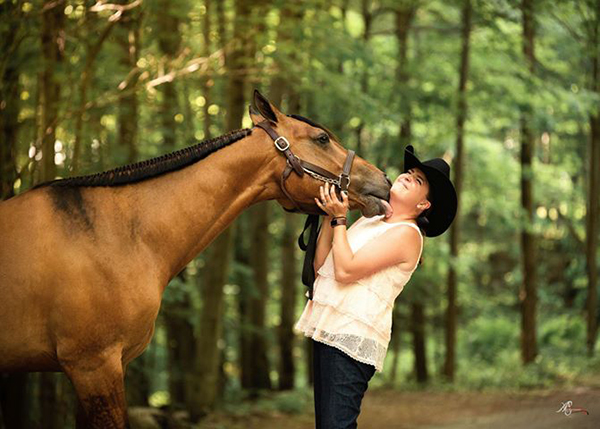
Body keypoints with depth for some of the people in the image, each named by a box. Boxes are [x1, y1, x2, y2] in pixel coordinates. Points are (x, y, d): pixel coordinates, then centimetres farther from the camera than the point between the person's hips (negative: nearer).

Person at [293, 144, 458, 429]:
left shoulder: (407, 234, -8)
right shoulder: (368, 222, 19)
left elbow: (346, 270, -16)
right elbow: (321, 264, 15)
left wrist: (339, 219, -8)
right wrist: (330, 217, 7)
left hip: (352, 338, -9)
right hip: (326, 331, 9)